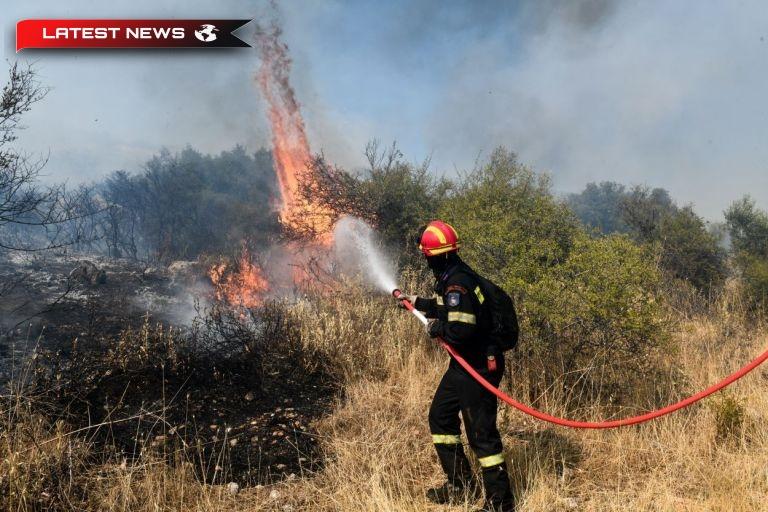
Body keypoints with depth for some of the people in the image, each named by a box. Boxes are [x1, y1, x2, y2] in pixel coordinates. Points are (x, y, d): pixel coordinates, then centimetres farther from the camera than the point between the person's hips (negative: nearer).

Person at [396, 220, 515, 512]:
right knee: (440, 418, 19)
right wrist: (417, 302, 34)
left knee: (481, 433, -2)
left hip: (478, 367, -11)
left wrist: (435, 328, -14)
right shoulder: (453, 275, 8)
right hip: (463, 364, 11)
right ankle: (460, 485, 31)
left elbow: (461, 328, -33)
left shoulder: (456, 282, -24)